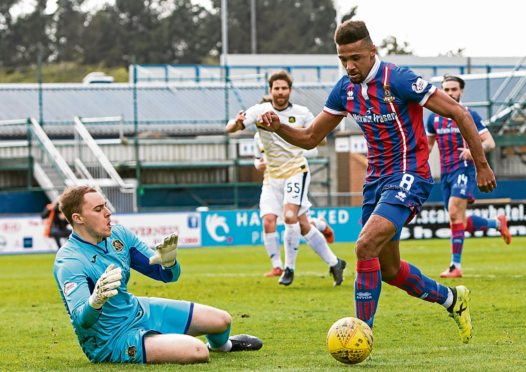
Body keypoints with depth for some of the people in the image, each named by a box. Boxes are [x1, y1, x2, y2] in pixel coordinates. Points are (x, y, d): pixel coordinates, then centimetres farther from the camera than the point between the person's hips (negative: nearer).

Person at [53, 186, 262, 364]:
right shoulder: (68, 262, -26)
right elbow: (81, 321, -36)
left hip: (139, 311, 8)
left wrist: (169, 262, -22)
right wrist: (95, 301, -59)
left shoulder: (118, 235, -3)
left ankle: (221, 345, 49)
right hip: (111, 341, -8)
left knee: (221, 320, 11)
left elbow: (167, 276, 3)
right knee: (197, 352, -26)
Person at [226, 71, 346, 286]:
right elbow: (230, 129, -13)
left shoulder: (302, 114, -5)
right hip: (275, 177, 3)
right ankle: (334, 263, 18)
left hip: (296, 170, -3)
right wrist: (237, 123, -36)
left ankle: (289, 268, -10)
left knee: (290, 216, -23)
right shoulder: (260, 111, -4)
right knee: (303, 226, 5)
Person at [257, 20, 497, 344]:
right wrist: (278, 127, -9)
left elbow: (460, 114, -13)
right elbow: (310, 138, 11)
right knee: (388, 269, 13)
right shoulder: (346, 89, 3)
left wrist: (482, 166, -11)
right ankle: (452, 299, 38)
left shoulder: (397, 80, -18)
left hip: (408, 177, -8)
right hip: (376, 180, 8)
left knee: (366, 245, -25)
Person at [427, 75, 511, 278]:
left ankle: (455, 265, -20)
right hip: (446, 173, 6)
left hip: (464, 169, -6)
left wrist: (474, 150, -26)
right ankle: (497, 222, 33)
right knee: (461, 222, 7)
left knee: (454, 212, -22)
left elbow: (490, 142, -5)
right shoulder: (434, 118, 10)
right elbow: (428, 144, 24)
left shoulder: (470, 115, -2)